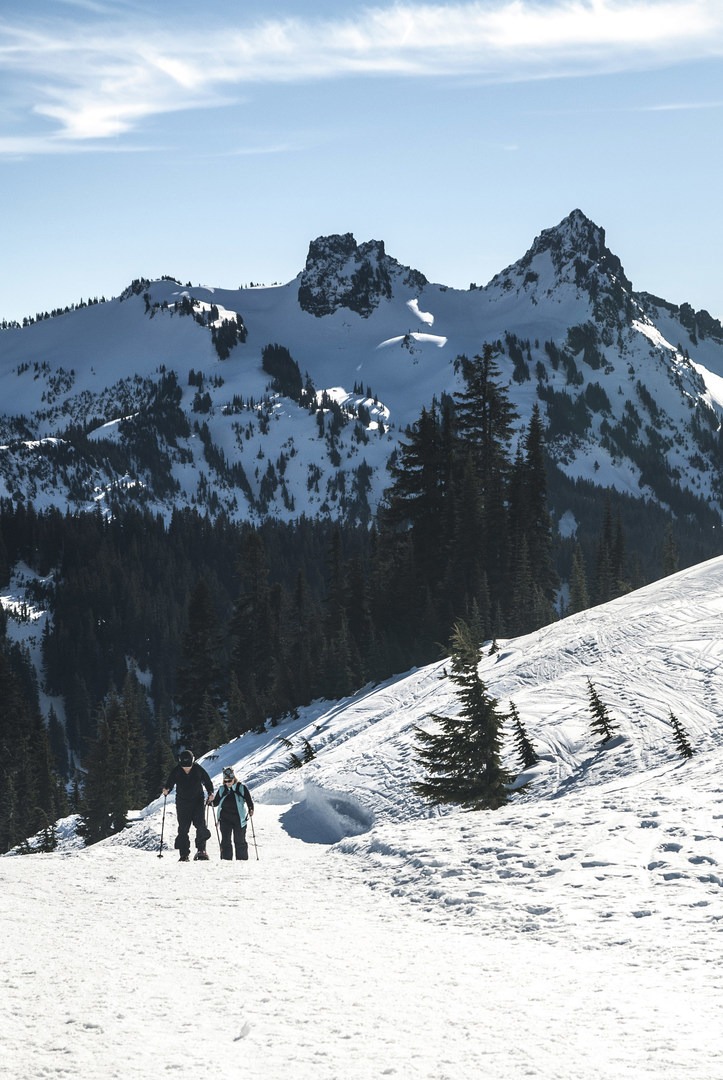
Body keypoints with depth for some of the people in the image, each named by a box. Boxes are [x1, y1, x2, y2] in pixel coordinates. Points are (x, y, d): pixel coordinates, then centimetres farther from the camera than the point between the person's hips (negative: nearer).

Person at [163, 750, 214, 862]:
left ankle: (201, 849, -6)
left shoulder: (198, 769, -6)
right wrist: (166, 790, -17)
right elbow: (170, 783, 3)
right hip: (182, 802, 1)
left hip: (198, 801, -1)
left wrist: (210, 793, -10)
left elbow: (208, 782, 4)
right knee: (183, 828, -2)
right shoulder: (176, 771, -5)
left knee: (200, 824, -16)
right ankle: (184, 854, 2)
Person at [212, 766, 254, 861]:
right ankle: (226, 859, 7)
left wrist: (251, 810, -22)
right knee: (225, 841, 1)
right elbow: (216, 803, 9)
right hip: (225, 819, 2)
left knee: (240, 841, 3)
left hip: (239, 818, -2)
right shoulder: (222, 789, 6)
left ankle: (242, 859, 11)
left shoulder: (242, 788, -2)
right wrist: (212, 800, -13)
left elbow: (249, 800, -4)